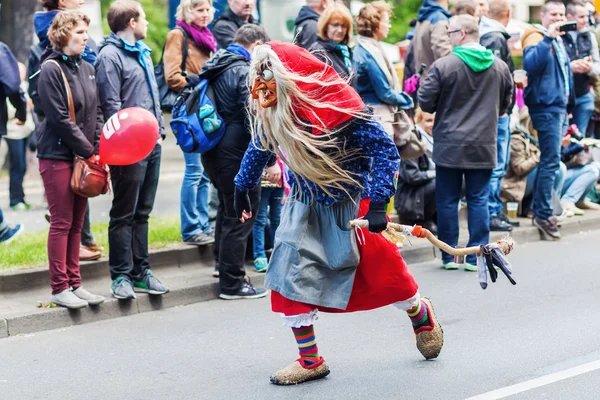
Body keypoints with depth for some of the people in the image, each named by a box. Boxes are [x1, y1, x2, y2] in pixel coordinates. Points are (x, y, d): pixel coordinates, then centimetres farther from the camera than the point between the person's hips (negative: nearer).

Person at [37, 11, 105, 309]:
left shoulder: (86, 69, 11)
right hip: (58, 156, -7)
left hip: (85, 157, 7)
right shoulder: (51, 70, -11)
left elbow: (96, 114, 12)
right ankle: (59, 288, 3)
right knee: (61, 223, -3)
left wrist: (99, 152, -1)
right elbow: (60, 119, -15)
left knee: (77, 223, 10)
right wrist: (89, 152, -13)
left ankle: (74, 284, 16)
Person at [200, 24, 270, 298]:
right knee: (241, 214, -1)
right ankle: (231, 283, 4)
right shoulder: (246, 72, -16)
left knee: (228, 206, 27)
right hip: (236, 155, -9)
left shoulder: (214, 68, 12)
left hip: (212, 151, 9)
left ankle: (222, 260, 39)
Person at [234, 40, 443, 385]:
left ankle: (421, 314, 41)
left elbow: (384, 149, -26)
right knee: (290, 273, -7)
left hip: (352, 202, -4)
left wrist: (377, 202, -32)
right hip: (306, 205, 5)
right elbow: (259, 149, 10)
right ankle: (310, 361, 5)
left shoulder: (337, 108, -29)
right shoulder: (269, 113, -11)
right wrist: (243, 189, 20)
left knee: (380, 271, 8)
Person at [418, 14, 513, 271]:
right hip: (484, 147, 3)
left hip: (449, 147, -3)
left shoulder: (443, 66, -12)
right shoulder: (500, 67, 2)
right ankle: (476, 257, 7)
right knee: (479, 201, 8)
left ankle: (449, 256, 11)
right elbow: (506, 104, 14)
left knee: (447, 201, 7)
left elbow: (425, 103, -7)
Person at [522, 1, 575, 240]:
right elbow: (530, 63, -29)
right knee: (551, 160, -12)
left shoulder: (558, 40, 19)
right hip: (546, 106, -9)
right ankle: (543, 215, -9)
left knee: (550, 160, 11)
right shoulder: (536, 37, -10)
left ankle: (541, 209, 18)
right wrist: (547, 38, -32)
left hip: (560, 106, 9)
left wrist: (568, 102, 20)